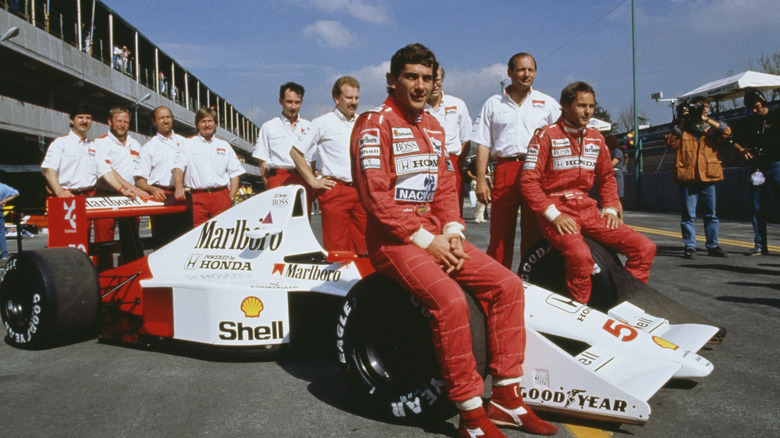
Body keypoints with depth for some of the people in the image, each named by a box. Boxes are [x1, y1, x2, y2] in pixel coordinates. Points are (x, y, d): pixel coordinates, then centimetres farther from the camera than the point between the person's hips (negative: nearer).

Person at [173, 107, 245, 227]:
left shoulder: (224, 146, 18)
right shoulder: (187, 144, 13)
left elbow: (235, 173, 15)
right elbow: (178, 167, 0)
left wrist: (231, 198, 1)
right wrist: (178, 187, -20)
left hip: (221, 196, 2)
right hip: (197, 198, -1)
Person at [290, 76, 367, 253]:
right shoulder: (322, 123, 3)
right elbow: (295, 152, 2)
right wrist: (313, 181, -2)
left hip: (362, 191, 5)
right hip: (334, 191, -4)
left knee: (363, 247, 4)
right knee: (336, 248, -6)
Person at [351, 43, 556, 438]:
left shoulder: (433, 127, 17)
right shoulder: (375, 124, -8)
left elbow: (445, 186, 17)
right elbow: (375, 197, -17)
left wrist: (452, 233, -1)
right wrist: (424, 240, -17)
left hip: (435, 236, 8)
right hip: (393, 240, -8)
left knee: (508, 284, -4)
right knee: (450, 299, -31)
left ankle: (506, 398, 4)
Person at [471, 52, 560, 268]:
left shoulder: (548, 103, 14)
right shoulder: (493, 104, 14)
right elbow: (483, 144, 10)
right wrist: (480, 180, 0)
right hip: (505, 171, 0)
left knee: (535, 231, 1)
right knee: (500, 232, -3)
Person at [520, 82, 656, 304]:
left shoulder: (596, 138, 15)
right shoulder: (546, 136, -4)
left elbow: (607, 177, 26)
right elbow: (528, 181, -9)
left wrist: (610, 208, 9)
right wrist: (553, 215, -17)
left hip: (588, 209, 6)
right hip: (556, 210, -6)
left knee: (645, 247, -6)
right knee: (580, 255, -35)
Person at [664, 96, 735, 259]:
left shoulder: (711, 128, 15)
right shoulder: (681, 128, 10)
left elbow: (726, 131, -3)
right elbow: (671, 143, -6)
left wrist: (706, 119, -7)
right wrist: (682, 122, -5)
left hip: (708, 176, 3)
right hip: (687, 177, -2)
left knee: (711, 214, 7)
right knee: (688, 214, -2)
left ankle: (713, 246, 15)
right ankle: (690, 247, 3)